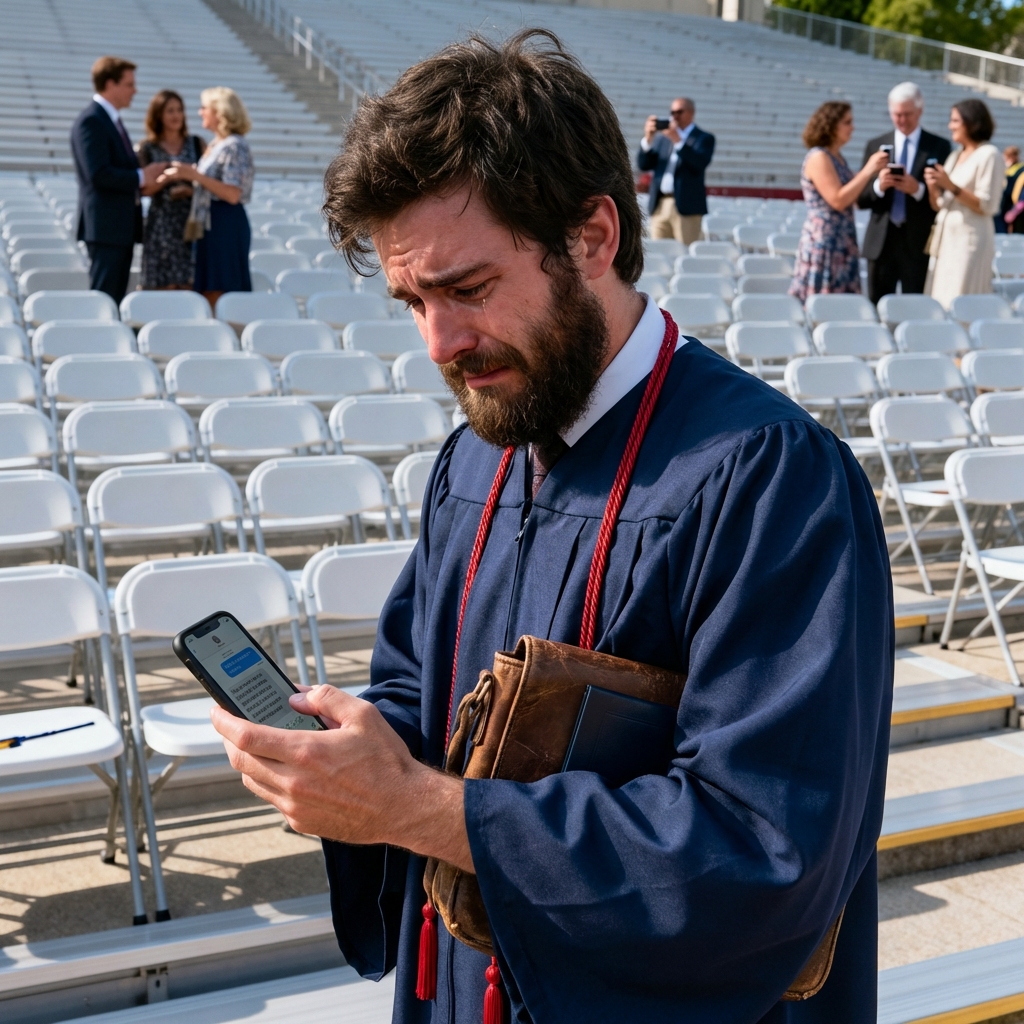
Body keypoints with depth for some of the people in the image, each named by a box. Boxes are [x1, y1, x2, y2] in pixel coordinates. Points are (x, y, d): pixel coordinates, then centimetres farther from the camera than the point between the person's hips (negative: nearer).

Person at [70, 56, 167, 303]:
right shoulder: (90, 121, -12)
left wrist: (145, 180, 5)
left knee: (116, 299, 10)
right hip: (105, 226, -10)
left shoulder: (111, 120, 19)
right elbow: (99, 174, -21)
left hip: (122, 226, 10)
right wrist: (141, 177, -13)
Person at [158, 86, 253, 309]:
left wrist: (194, 175, -20)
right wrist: (183, 177, 4)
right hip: (209, 224, 9)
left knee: (219, 292, -6)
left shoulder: (235, 146, -11)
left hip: (226, 225, -9)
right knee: (209, 295, 9)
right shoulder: (215, 145, 15)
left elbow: (233, 194, -20)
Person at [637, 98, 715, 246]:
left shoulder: (704, 138, 7)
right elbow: (643, 165, 11)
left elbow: (701, 163, -11)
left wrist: (677, 141, -18)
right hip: (659, 205, 4)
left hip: (686, 206, -4)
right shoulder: (661, 137, 19)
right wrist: (648, 139, -4)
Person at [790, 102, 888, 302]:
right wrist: (868, 170, -17)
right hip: (823, 243, -9)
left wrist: (873, 170, 11)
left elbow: (852, 196, 20)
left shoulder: (836, 157, 15)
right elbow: (838, 200, -20)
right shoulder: (818, 157, -13)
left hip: (842, 244, 9)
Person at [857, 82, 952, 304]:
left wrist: (918, 189, -17)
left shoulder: (939, 147, 4)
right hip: (881, 243, 2)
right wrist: (878, 186, -14)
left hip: (918, 244, -2)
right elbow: (861, 199, 7)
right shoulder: (875, 146, 9)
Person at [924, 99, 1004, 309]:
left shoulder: (989, 155, -7)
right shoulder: (955, 156, 16)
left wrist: (951, 186, -18)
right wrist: (933, 187, -4)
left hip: (970, 241, -8)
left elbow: (987, 206, -14)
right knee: (938, 305, 7)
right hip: (945, 239, 8)